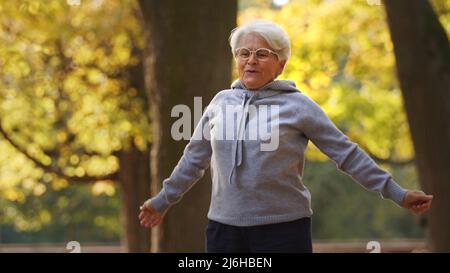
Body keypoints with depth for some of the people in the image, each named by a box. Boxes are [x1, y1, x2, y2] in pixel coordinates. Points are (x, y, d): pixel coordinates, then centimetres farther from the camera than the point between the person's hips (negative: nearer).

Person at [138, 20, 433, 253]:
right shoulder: (221, 102, 9)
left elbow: (347, 154, -1)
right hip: (224, 227, 4)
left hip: (283, 229, -4)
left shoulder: (297, 105, -2)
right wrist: (163, 202, 26)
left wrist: (397, 194, -4)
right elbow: (194, 158, 20)